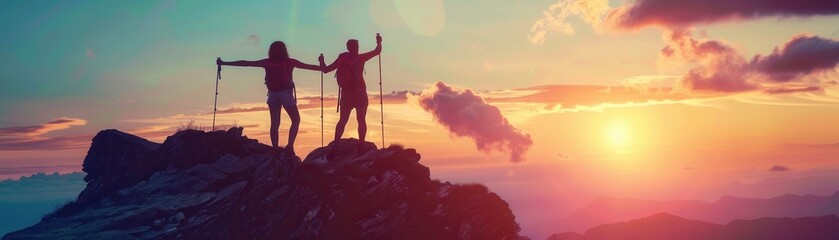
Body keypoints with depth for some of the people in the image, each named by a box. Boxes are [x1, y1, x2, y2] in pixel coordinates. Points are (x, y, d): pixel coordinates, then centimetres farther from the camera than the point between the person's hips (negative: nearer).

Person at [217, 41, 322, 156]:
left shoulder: (267, 62, 5)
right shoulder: (289, 62, -1)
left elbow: (245, 63, 9)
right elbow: (308, 66, 6)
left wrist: (224, 63, 16)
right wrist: (323, 68, 18)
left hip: (273, 94, 3)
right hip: (286, 93, -3)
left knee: (274, 123, 6)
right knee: (296, 120, 8)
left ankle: (276, 150, 1)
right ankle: (289, 146, -7)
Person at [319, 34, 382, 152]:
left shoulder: (341, 59, 5)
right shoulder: (360, 58, -5)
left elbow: (326, 69, 11)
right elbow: (377, 51, 0)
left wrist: (321, 62, 30)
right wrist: (379, 42, 18)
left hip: (346, 94, 4)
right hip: (359, 93, -4)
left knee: (342, 120, 8)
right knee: (361, 120, 2)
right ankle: (361, 146, -5)